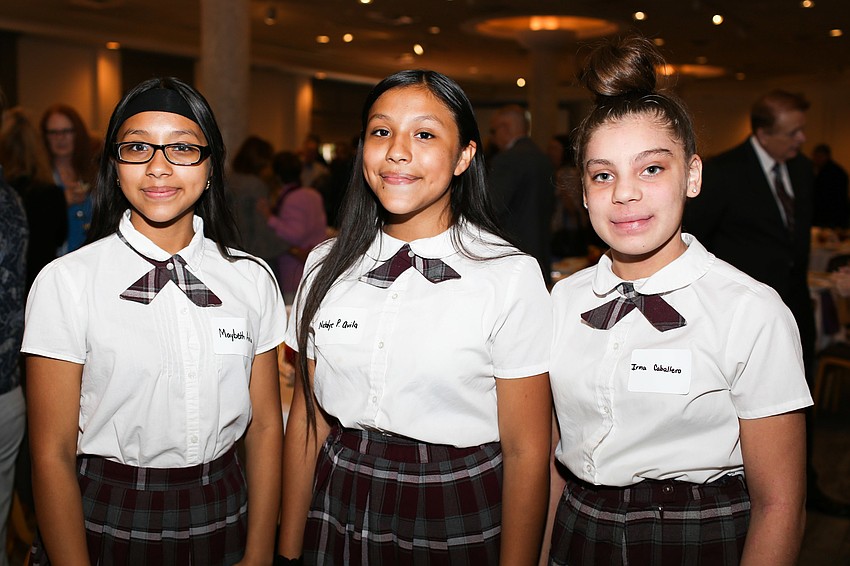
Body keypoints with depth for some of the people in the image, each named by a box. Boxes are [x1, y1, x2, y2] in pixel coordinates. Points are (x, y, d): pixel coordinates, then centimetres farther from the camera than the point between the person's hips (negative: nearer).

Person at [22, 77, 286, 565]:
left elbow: (265, 425, -1)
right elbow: (53, 453, -11)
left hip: (222, 521, 3)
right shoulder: (66, 282, -12)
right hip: (103, 524, -2)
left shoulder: (252, 279, -3)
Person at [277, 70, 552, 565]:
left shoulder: (511, 277, -14)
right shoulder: (328, 265, -1)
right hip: (338, 513, 4)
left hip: (457, 523, -3)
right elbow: (306, 417, 3)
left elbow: (527, 451, -11)